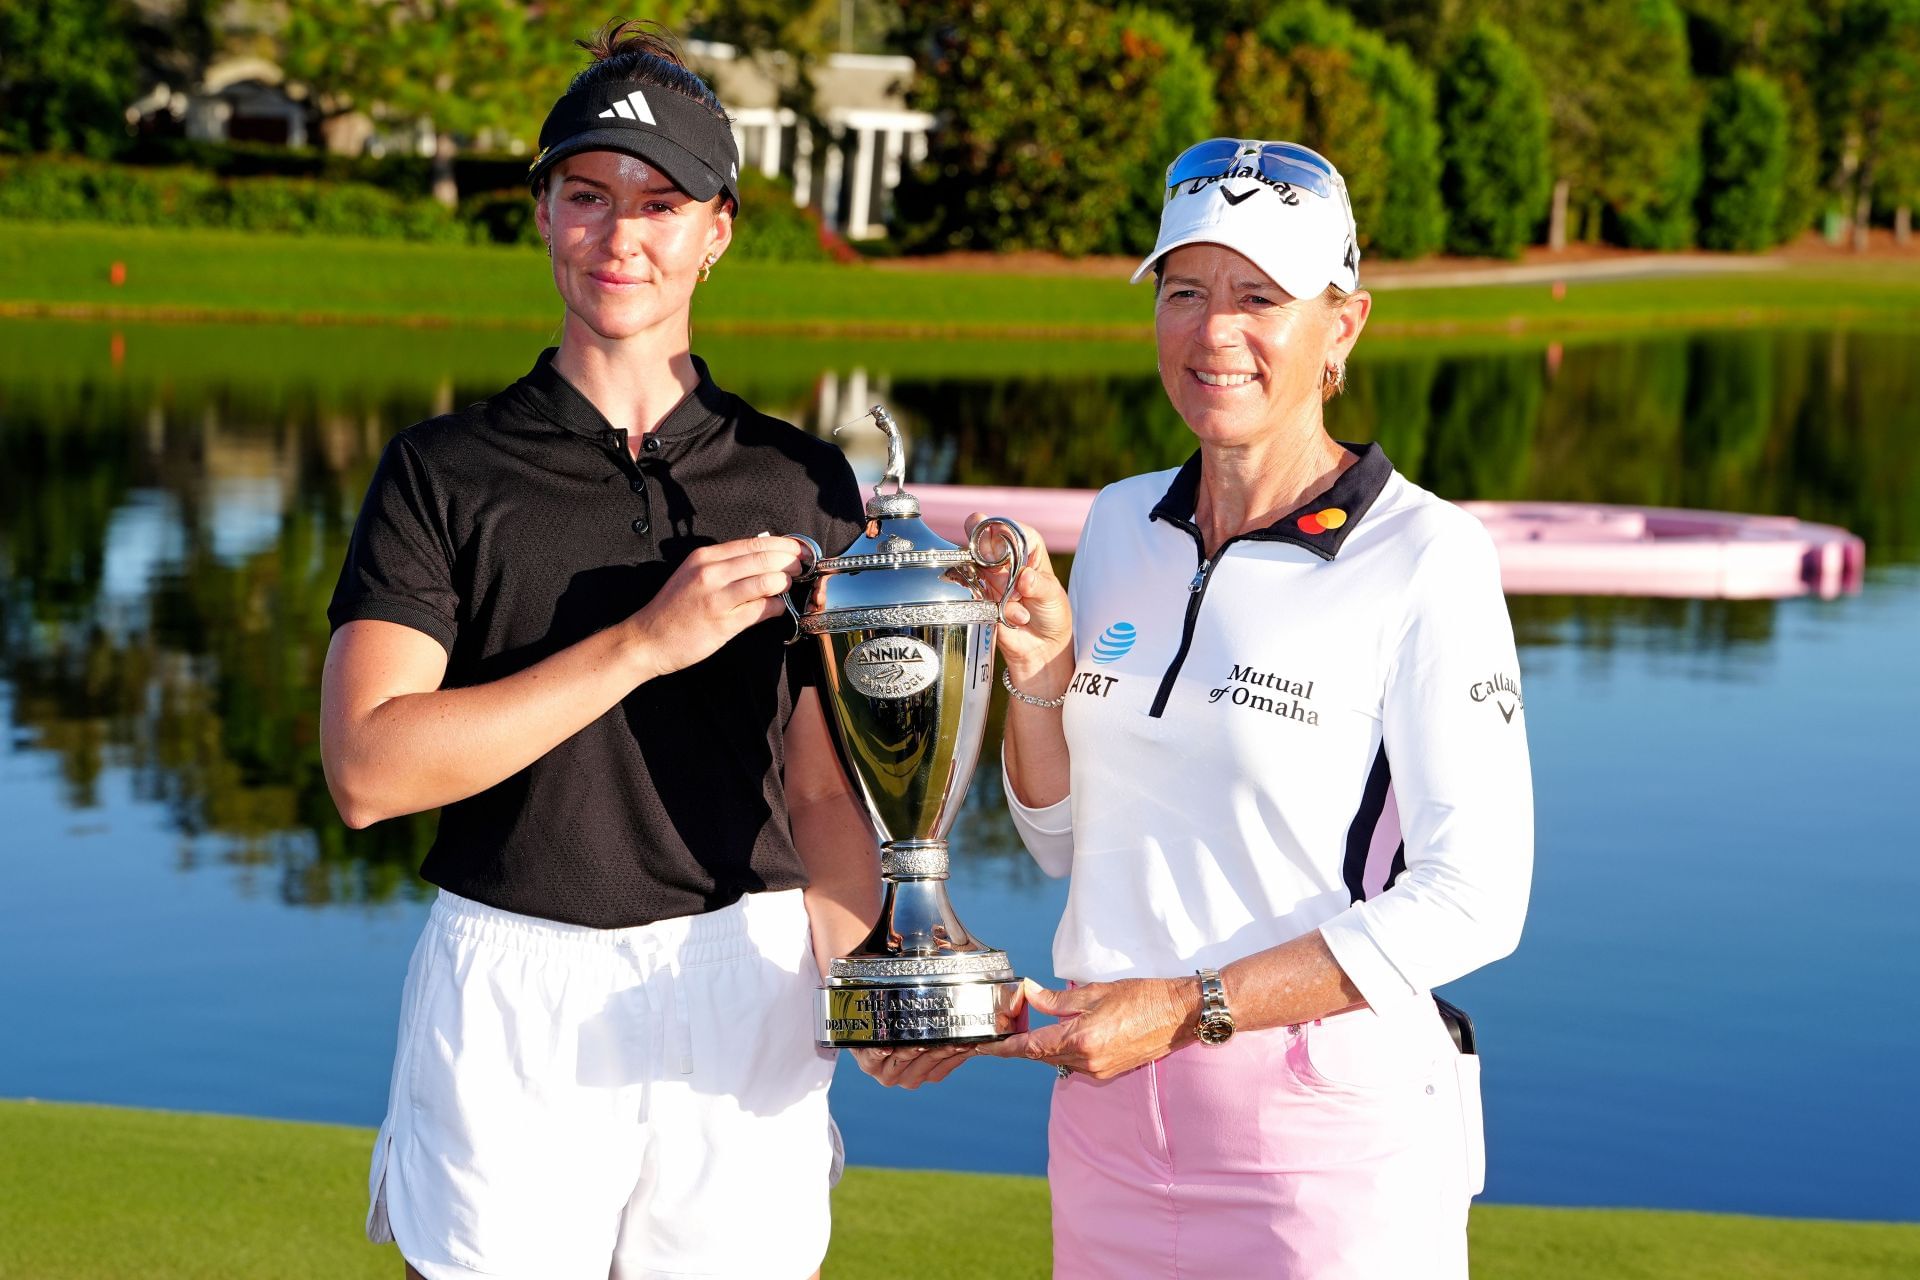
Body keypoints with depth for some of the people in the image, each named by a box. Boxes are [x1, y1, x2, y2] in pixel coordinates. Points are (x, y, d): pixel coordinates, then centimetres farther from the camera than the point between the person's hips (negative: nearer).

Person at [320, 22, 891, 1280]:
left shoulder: (802, 485, 9)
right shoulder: (442, 471, 2)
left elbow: (823, 789, 10)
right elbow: (367, 768, -10)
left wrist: (866, 978, -8)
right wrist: (645, 641, -15)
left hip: (743, 988, 2)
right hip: (507, 988, -1)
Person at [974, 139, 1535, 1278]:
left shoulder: (1426, 556, -10)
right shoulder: (1122, 523, 7)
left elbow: (1473, 900, -14)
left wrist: (1193, 1006, -17)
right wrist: (1039, 681, -4)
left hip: (1330, 1133, -5)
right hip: (1110, 1110, 5)